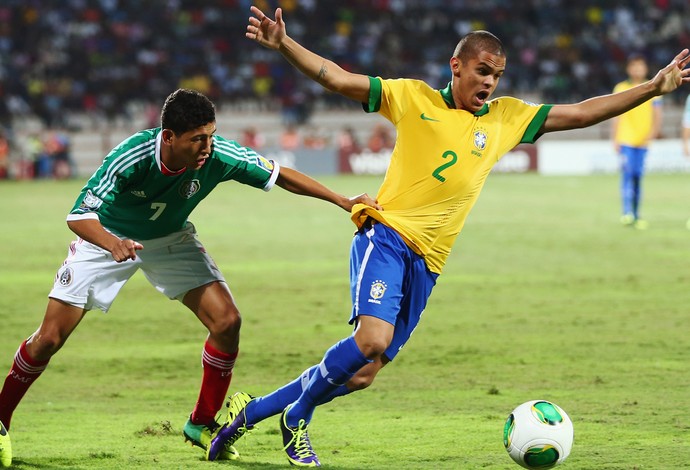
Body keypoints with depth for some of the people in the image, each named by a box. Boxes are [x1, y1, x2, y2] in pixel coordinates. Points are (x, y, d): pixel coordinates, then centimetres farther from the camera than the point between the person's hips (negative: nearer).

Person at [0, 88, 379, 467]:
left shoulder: (219, 155, -29)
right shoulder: (130, 158, -37)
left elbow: (279, 176, -15)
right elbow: (78, 215, -35)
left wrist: (342, 201, -18)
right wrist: (113, 244, -55)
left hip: (171, 240, 3)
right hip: (107, 238, -3)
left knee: (227, 321, -13)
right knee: (50, 338, -8)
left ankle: (201, 424, 6)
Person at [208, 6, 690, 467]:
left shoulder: (508, 117, 14)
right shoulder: (413, 98, 3)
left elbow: (580, 113, 15)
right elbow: (337, 78, -1)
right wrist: (284, 44, -15)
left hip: (426, 262, 5)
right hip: (386, 236, -5)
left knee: (363, 372, 0)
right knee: (373, 338, -28)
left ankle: (253, 410, 16)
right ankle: (297, 417, -4)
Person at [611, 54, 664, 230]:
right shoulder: (621, 89, 4)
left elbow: (657, 116, 8)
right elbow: (616, 115, 4)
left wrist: (652, 133, -8)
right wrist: (615, 139, -1)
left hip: (643, 141, 2)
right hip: (626, 139, -2)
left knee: (638, 176, 6)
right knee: (627, 173, -15)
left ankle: (636, 215, 12)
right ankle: (627, 213, -20)